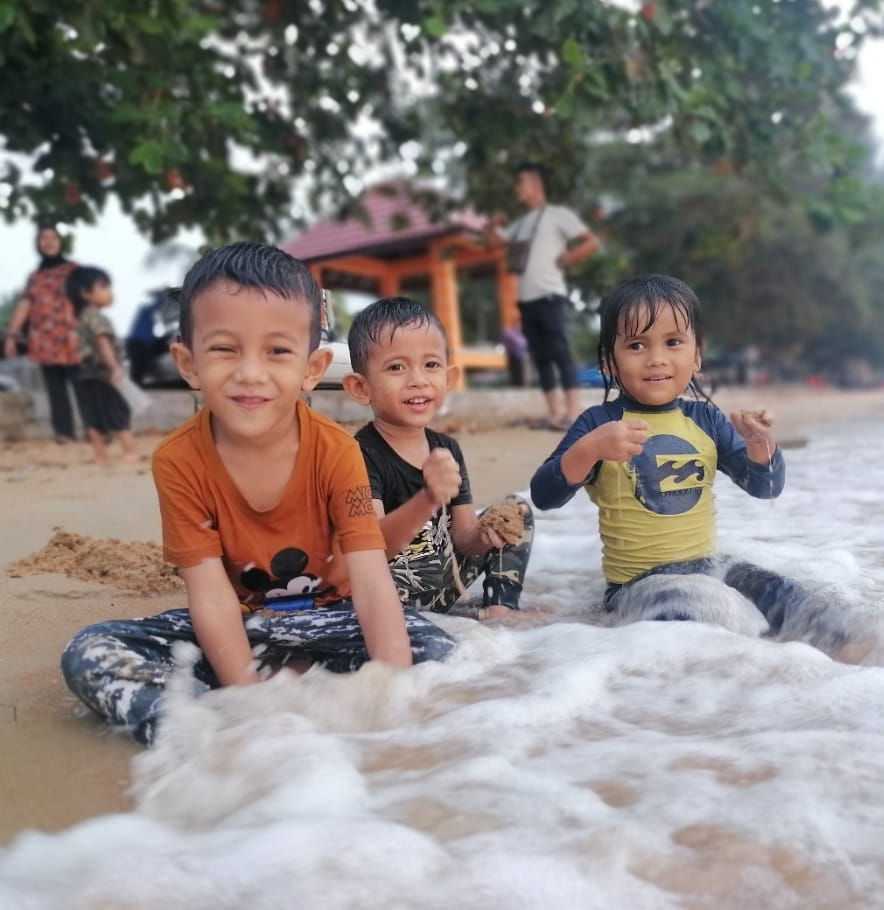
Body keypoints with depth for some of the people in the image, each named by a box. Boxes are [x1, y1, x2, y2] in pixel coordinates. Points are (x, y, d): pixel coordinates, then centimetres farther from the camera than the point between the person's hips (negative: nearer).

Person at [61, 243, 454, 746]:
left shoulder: (336, 451, -19)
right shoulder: (178, 460, -17)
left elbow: (371, 581, -27)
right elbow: (211, 595, -21)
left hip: (321, 618, 0)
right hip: (235, 628, 0)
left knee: (435, 649, -24)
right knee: (88, 652, -18)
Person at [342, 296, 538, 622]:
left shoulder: (447, 450, -1)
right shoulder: (363, 455, -21)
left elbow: (462, 538, 3)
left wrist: (484, 535, -21)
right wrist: (428, 500, -48)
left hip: (445, 584, 7)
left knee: (517, 509, 8)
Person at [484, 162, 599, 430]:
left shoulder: (558, 214, 1)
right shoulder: (521, 223, 21)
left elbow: (591, 243, -3)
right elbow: (491, 241, 25)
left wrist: (565, 260, -6)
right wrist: (493, 223, 9)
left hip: (550, 296, -7)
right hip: (527, 300, 7)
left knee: (560, 353, -10)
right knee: (541, 358, 5)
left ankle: (574, 414, -10)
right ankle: (555, 414, 8)